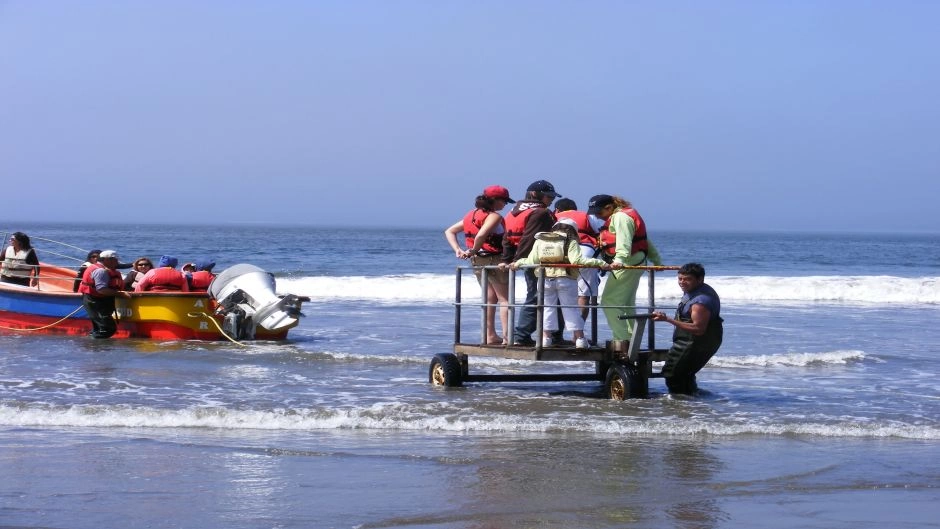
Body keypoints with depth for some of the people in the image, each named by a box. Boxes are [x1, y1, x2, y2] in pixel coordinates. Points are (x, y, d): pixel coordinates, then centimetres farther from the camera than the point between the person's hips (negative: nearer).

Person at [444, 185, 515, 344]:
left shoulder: (472, 214, 12)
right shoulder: (494, 216, -14)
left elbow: (449, 232, 13)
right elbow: (481, 236, -31)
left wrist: (458, 250, 2)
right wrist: (473, 251, -14)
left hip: (477, 261, 8)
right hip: (495, 260, -8)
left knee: (490, 297, 17)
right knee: (505, 299, -1)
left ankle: (490, 335, 18)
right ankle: (507, 336, -6)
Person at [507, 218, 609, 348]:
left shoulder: (540, 240, 9)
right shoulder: (571, 242, -1)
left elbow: (532, 260, 5)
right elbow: (577, 260, -15)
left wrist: (519, 262, 24)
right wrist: (599, 263, -14)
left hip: (545, 279, 2)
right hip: (566, 279, -2)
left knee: (547, 308, 12)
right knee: (571, 308, 6)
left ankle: (546, 337, 5)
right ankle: (579, 337, 3)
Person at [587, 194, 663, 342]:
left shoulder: (620, 217, -13)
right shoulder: (625, 215, 20)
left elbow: (624, 240, -30)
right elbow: (644, 240, 25)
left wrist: (619, 259, -45)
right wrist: (656, 260, 29)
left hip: (626, 265, -11)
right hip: (635, 264, 11)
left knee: (609, 302, -12)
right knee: (627, 304, 17)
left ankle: (622, 340, -15)